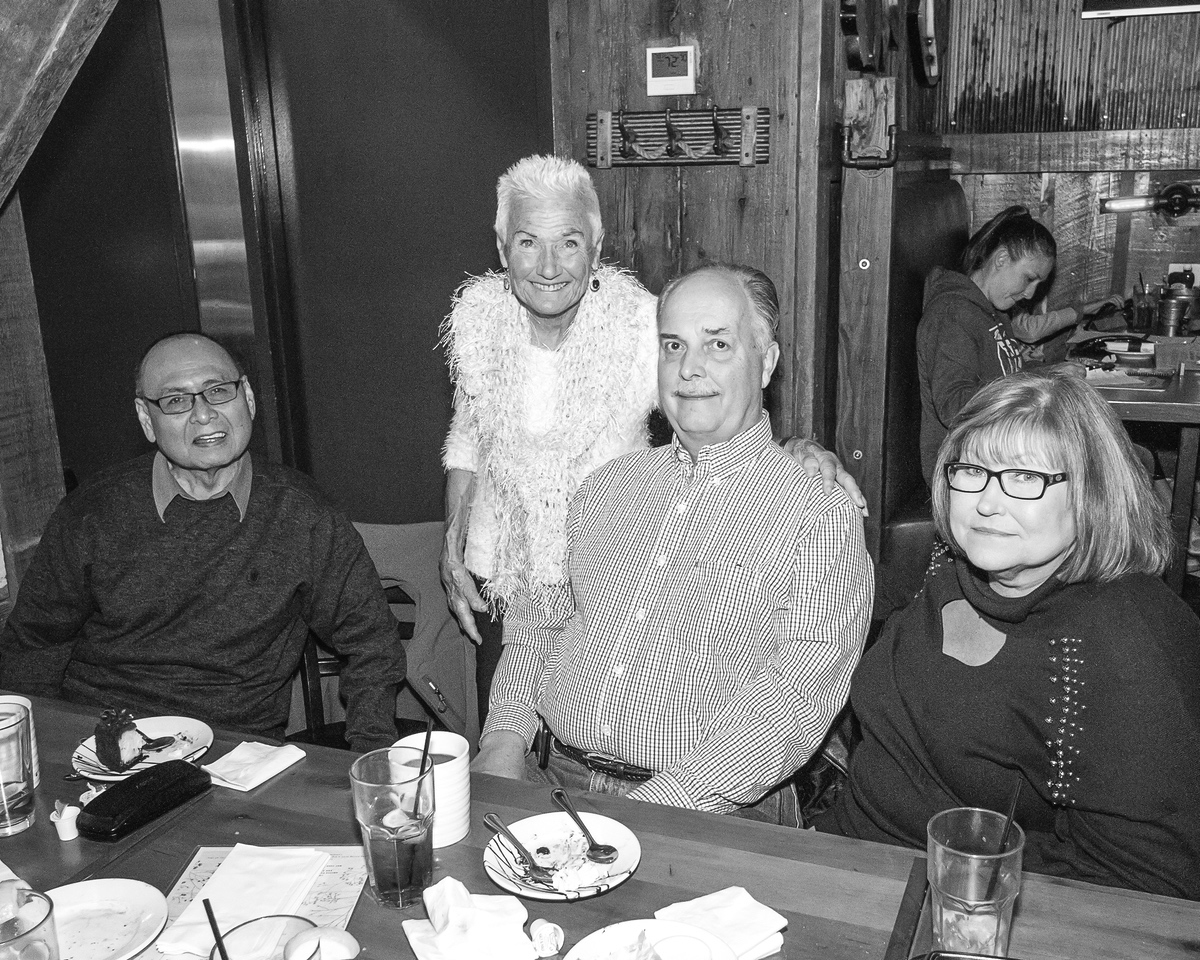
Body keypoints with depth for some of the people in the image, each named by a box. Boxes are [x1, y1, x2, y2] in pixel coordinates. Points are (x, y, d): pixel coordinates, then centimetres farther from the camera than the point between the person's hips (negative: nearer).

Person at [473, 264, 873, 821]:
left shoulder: (820, 515, -4)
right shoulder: (608, 484, 14)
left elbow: (793, 702, -13)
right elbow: (537, 620, 18)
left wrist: (654, 809, -21)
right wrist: (506, 735, 0)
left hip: (706, 812, -4)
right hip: (556, 779, 4)